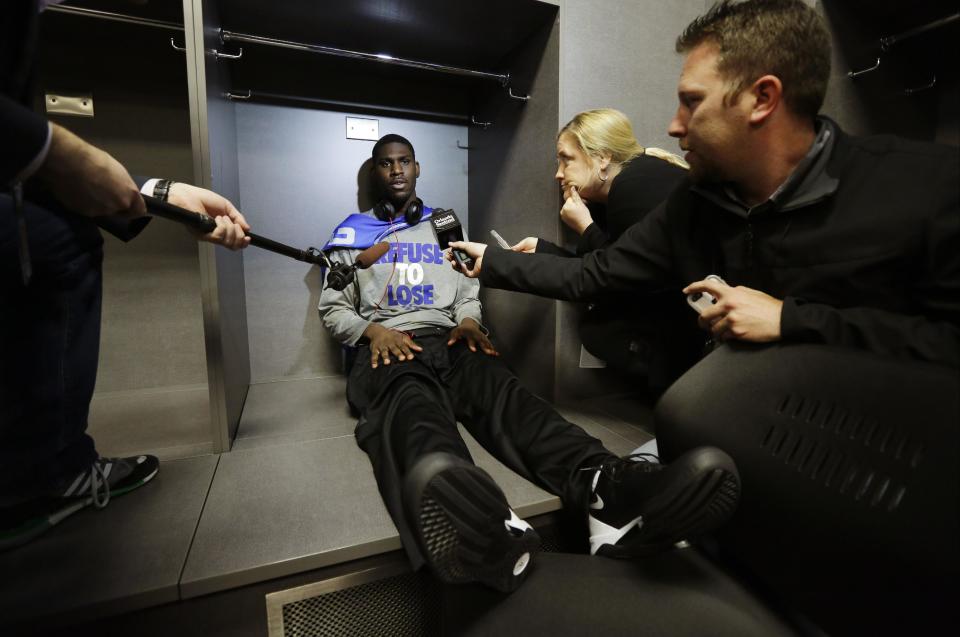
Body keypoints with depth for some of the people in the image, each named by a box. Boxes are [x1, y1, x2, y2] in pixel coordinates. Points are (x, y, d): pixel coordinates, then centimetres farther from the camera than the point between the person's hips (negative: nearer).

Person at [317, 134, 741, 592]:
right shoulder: (353, 232, 20)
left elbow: (468, 292, 22)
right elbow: (332, 308, 15)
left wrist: (468, 320, -2)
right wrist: (373, 330, -6)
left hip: (448, 341, 3)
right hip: (388, 349, -2)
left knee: (498, 386, -33)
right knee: (411, 397, -40)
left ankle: (606, 488, -60)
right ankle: (484, 527, -74)